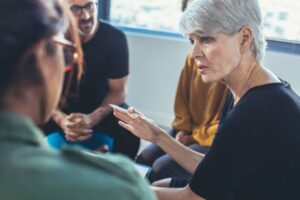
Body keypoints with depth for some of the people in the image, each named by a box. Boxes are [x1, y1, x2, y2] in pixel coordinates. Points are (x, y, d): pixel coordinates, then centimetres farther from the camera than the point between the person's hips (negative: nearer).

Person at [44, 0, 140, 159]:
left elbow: (118, 91, -14)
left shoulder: (114, 38, -18)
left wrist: (92, 118, -33)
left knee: (128, 129, -27)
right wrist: (62, 120, -36)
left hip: (101, 104, 0)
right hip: (62, 105, 0)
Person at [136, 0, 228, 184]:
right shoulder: (193, 57, 5)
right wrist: (182, 131, 2)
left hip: (216, 141, -7)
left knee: (161, 168, -19)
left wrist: (196, 138, -14)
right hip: (189, 133, 8)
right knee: (144, 159, -6)